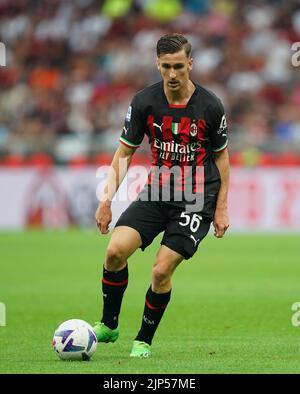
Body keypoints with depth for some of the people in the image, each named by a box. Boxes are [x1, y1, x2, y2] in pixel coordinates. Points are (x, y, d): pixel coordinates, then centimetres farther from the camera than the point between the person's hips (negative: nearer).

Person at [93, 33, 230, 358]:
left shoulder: (210, 106, -8)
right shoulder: (144, 102, -4)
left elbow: (221, 155, 5)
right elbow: (124, 152, 4)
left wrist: (221, 207, 3)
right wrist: (107, 199, -4)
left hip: (196, 199, -3)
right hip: (157, 192, 3)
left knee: (161, 271, -13)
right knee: (115, 251, -16)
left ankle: (144, 340, 8)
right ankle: (108, 326, 5)